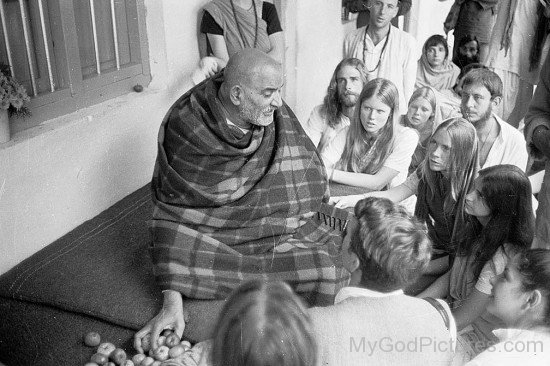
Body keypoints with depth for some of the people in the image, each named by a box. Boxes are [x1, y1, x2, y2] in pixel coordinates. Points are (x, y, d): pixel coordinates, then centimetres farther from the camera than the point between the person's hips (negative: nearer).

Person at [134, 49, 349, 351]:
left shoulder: (279, 119, -4)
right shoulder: (185, 129, -14)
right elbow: (170, 214, -14)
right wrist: (172, 302, -20)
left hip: (281, 238, 4)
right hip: (214, 244, -3)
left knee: (327, 273, -23)